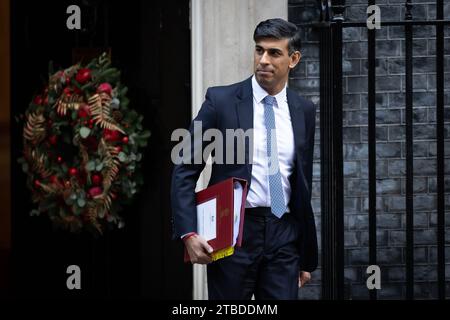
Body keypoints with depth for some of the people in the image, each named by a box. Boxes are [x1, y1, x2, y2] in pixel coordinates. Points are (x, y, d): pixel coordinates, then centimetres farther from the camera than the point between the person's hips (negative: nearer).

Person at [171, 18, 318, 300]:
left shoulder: (304, 111, 9)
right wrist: (189, 234, -14)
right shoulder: (222, 101, -2)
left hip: (283, 235, 3)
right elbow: (185, 171, -2)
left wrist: (307, 256, 16)